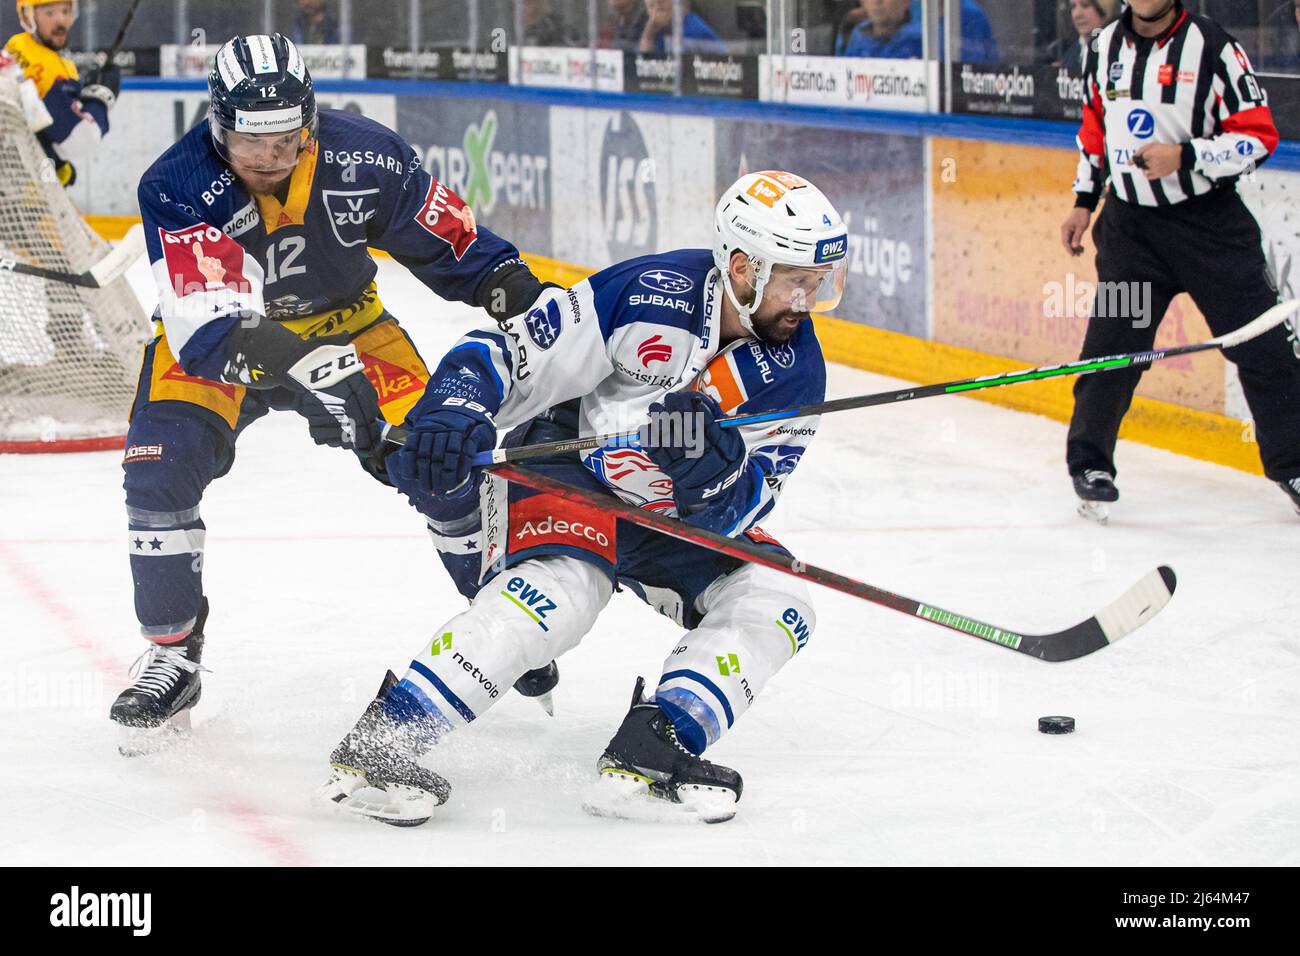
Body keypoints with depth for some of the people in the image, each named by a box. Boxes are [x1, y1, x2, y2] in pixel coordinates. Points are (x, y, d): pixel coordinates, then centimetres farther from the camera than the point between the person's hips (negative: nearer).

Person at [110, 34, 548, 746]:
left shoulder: (366, 157, -23)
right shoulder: (178, 186, -31)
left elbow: (446, 239, -5)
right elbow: (207, 324, -41)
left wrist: (505, 281, -25)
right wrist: (304, 369, -56)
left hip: (341, 321, 2)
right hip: (217, 334, -2)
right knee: (160, 463, -24)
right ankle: (172, 654, -6)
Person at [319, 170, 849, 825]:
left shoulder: (796, 372, -11)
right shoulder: (647, 295, -25)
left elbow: (733, 515, -16)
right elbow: (500, 355, -22)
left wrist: (716, 470, -38)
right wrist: (450, 418, -40)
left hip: (671, 514, 6)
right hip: (563, 465, -6)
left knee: (776, 604, -14)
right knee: (564, 588, -33)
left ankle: (645, 753, -20)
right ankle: (372, 746, -33)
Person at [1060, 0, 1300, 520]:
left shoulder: (1211, 44, -11)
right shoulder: (1105, 47, 6)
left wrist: (1183, 156, -23)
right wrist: (1084, 202, 16)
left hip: (1212, 220, -3)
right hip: (1130, 223, 3)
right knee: (1111, 347, -3)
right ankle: (1090, 465, 11)